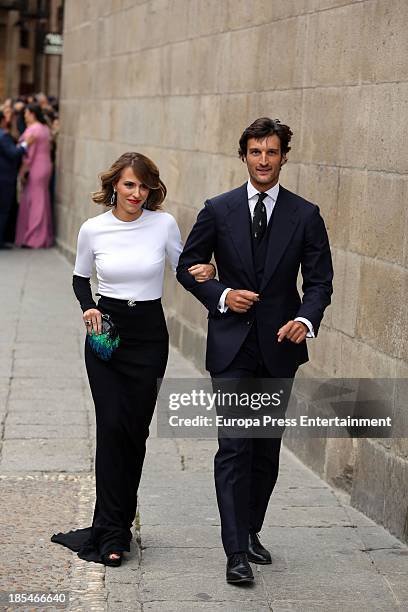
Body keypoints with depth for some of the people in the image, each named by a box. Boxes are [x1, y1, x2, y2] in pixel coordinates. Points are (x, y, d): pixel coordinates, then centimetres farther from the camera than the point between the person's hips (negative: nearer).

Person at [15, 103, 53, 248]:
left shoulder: (32, 129, -15)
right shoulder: (45, 129, 11)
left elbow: (29, 153, -18)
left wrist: (23, 171, -13)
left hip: (34, 168, -9)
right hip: (46, 165, 9)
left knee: (33, 202, -4)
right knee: (42, 201, 13)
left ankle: (33, 238, -2)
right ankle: (44, 236, 17)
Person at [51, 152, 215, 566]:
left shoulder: (163, 224, -4)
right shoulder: (93, 229, -3)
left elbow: (184, 269, 8)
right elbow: (80, 277, 13)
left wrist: (204, 272, -14)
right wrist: (88, 307, -6)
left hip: (149, 334, 1)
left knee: (136, 430, 4)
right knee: (112, 425, -8)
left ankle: (115, 525, 20)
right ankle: (111, 531, -1)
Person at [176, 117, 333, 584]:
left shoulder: (305, 215, 1)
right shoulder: (218, 210, 0)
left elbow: (319, 279, 1)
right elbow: (187, 266, 6)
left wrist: (306, 319, -18)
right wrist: (221, 296, -11)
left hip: (279, 345, 2)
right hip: (232, 347, -2)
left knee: (267, 449, 12)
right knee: (234, 448, -8)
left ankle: (251, 531, 30)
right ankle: (236, 551, -6)